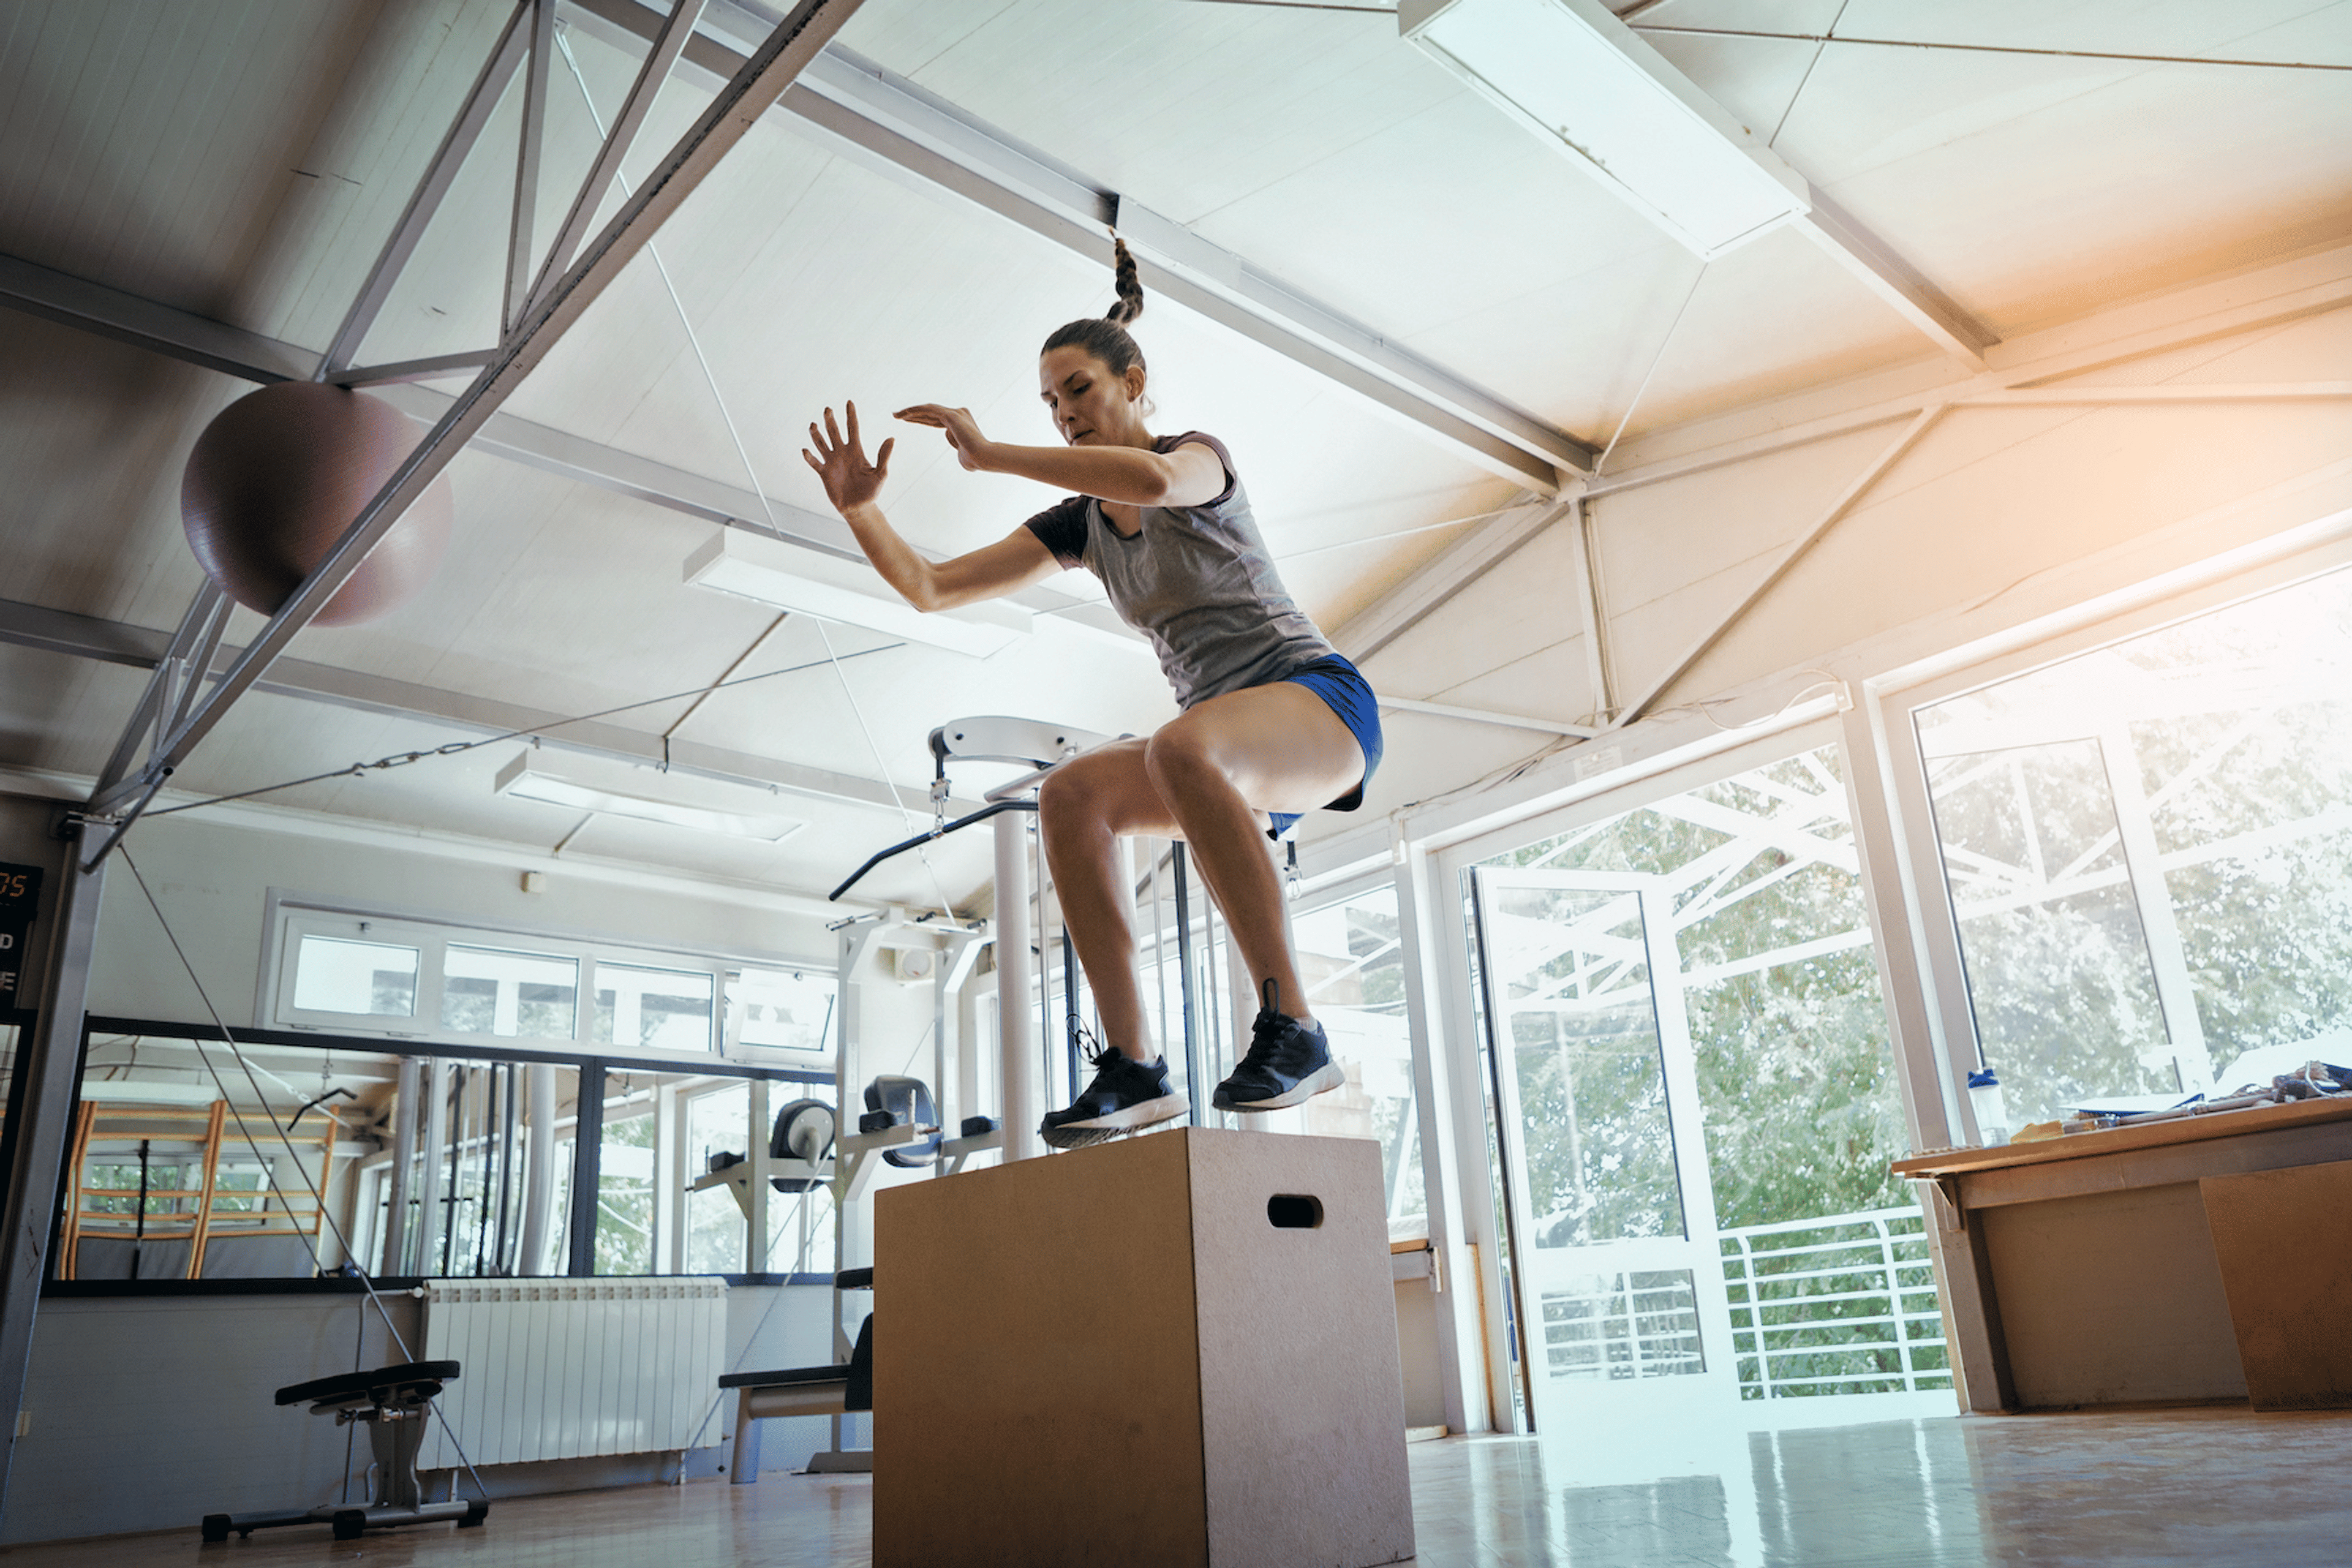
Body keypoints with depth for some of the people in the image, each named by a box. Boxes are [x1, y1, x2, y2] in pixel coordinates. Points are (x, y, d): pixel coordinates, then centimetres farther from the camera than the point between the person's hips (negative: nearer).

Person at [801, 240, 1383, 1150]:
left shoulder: (1200, 455, -1)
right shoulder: (1077, 526, 16)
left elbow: (1156, 478, -30)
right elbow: (929, 588, 11)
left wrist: (993, 454, -26)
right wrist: (859, 508, -6)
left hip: (1321, 700, -6)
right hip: (1235, 754, 6)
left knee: (1184, 747, -38)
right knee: (1070, 793, -20)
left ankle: (1291, 1031, -36)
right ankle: (1132, 1067, -23)